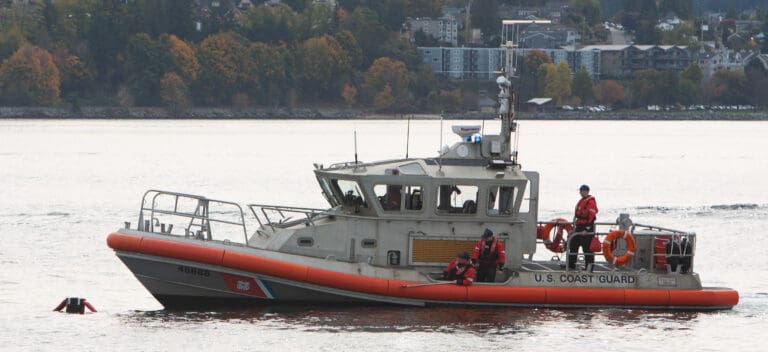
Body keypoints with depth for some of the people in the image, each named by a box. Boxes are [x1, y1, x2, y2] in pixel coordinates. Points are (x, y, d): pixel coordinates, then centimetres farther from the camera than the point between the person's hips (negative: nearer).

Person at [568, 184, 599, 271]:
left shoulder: (590, 202, -12)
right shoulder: (581, 201, 19)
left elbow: (591, 216, -19)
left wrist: (586, 229, -23)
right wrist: (576, 227, 26)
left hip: (587, 228, -10)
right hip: (579, 227, 10)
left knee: (587, 247, -8)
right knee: (573, 245, 11)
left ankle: (589, 266, -4)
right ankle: (571, 265, 17)